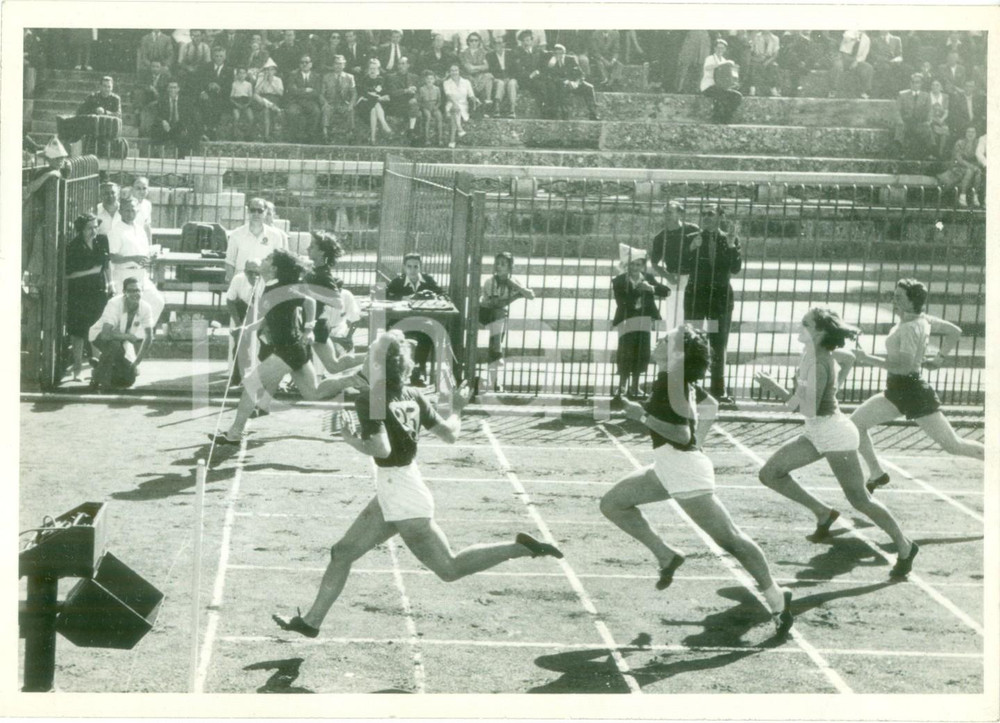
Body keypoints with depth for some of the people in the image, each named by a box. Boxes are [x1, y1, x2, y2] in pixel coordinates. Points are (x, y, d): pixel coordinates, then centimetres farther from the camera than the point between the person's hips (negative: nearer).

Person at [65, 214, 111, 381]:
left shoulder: (102, 240, 3)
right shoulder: (73, 247, -11)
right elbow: (69, 273, -12)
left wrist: (109, 282, 13)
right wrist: (91, 271, -14)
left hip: (98, 291, 4)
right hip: (78, 293, -4)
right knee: (78, 330, -1)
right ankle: (77, 369, 6)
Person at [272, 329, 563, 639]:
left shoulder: (370, 401, -17)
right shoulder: (413, 397, 3)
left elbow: (382, 449, -28)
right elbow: (450, 434, 6)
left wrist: (354, 442, -10)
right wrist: (457, 408, 24)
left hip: (401, 497, -9)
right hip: (391, 498, 9)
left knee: (449, 568, -1)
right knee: (342, 552, 13)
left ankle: (521, 547, -3)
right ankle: (311, 621, 20)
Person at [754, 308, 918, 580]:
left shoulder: (818, 363, -25)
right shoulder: (817, 352, 2)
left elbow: (808, 408, -29)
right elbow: (849, 359, 21)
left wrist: (773, 387, -27)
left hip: (833, 434, -9)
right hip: (816, 433, 9)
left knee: (859, 499, 0)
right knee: (770, 473, 4)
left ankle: (905, 548, 14)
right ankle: (823, 513, 14)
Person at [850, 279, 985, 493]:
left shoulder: (911, 328, -21)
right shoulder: (922, 319, 6)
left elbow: (903, 365, -31)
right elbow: (955, 331, 15)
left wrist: (868, 358, -26)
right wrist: (939, 359, 16)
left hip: (912, 393, -10)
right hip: (897, 392, 10)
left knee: (952, 445, -4)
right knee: (856, 423, 8)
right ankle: (877, 474, 16)